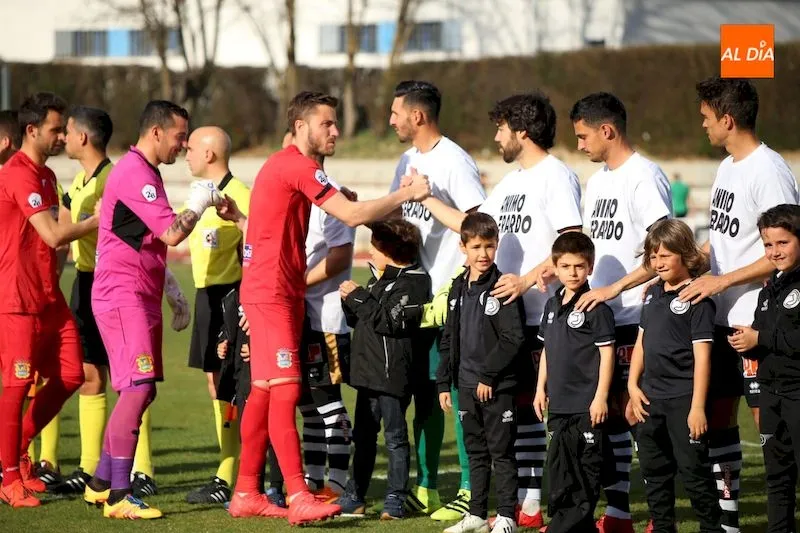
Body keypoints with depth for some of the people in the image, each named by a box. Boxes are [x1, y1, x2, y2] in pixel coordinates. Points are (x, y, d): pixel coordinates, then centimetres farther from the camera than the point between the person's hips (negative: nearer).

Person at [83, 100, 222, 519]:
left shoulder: (144, 173, 18)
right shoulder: (134, 174, -16)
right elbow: (172, 234, -22)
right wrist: (198, 204, -4)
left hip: (141, 296, 11)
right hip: (123, 296, -11)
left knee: (141, 391, 12)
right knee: (137, 388, -15)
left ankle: (101, 484, 19)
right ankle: (117, 497, -15)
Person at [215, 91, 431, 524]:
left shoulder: (283, 165, 17)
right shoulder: (298, 167, -15)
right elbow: (354, 215, -19)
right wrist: (407, 194, -13)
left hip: (279, 292, 10)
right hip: (271, 294, -10)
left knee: (264, 392, 11)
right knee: (285, 390, -13)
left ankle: (246, 494, 15)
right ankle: (299, 499, -17)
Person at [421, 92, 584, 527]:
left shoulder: (556, 176, -10)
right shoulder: (510, 183, 19)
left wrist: (527, 280, -24)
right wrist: (426, 198, 26)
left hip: (545, 317, -9)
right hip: (507, 315, 9)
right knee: (519, 408, 10)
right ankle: (528, 504, 15)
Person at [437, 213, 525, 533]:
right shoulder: (459, 288, 11)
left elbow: (513, 338, -15)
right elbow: (449, 339, 16)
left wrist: (489, 375, -15)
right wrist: (444, 382, 11)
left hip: (497, 387, -7)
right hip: (467, 386, 7)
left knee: (501, 451, -1)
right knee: (476, 452, 13)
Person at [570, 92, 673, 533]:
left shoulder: (644, 177, -12)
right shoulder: (597, 181, 17)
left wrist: (613, 289, -25)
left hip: (634, 318, -9)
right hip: (597, 315, 9)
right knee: (608, 412, 9)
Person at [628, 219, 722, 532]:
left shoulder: (697, 298, -11)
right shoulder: (653, 294, 11)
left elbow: (702, 354, -14)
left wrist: (698, 406, -17)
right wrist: (633, 385, 9)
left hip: (684, 400, -7)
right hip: (651, 398, 7)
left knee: (693, 470, -4)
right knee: (654, 471, 13)